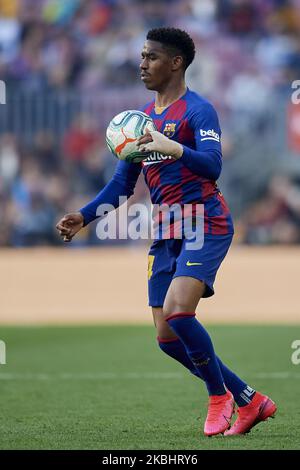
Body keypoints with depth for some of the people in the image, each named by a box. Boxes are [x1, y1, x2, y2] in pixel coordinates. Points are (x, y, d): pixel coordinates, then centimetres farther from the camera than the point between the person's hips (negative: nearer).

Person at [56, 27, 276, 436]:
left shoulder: (198, 110, -7)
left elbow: (212, 166, -22)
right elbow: (122, 184, 20)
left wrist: (174, 148, -39)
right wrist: (83, 217, 8)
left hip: (205, 225, -8)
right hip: (166, 234, 8)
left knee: (177, 311, -25)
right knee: (167, 338, 2)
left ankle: (220, 396, -3)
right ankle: (250, 402, 13)